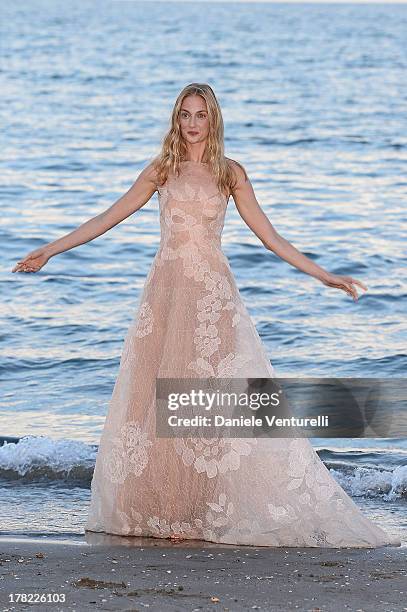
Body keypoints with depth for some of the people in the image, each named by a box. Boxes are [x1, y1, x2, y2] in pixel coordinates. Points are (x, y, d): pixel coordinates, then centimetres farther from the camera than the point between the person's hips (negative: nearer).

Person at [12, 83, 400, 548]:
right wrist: (49, 251, 9)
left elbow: (270, 237, 9)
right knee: (159, 397, -1)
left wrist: (324, 275, 6)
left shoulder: (230, 173, 6)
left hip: (213, 293, -1)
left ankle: (210, 511, 0)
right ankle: (159, 509, 5)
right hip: (166, 289, 1)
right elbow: (107, 219, 12)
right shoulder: (161, 170, 9)